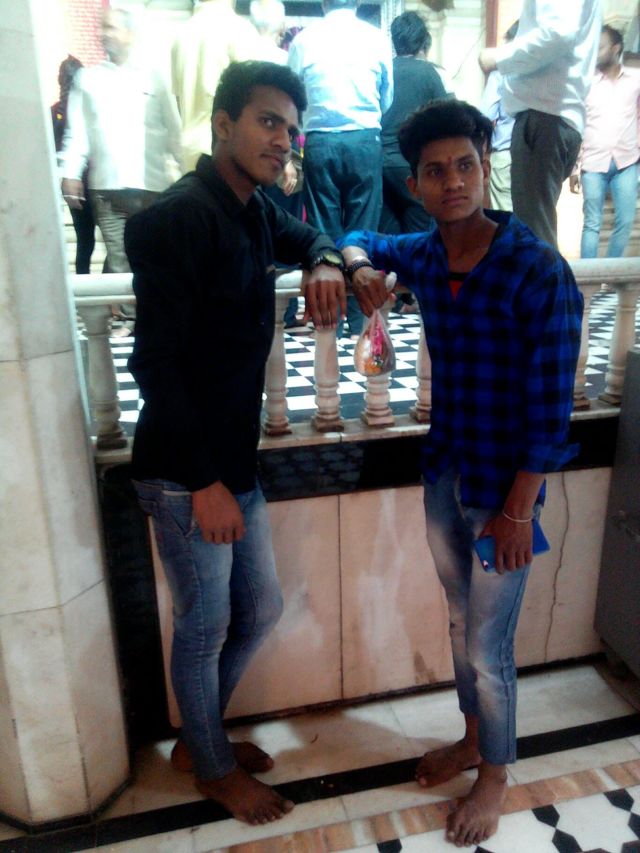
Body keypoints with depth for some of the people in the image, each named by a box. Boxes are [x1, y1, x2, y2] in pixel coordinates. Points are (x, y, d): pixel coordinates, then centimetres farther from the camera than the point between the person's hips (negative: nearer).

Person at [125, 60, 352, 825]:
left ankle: (200, 734, 45)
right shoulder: (177, 218, -17)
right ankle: (214, 768, 39)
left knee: (260, 610, 19)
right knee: (206, 627, 10)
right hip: (184, 473, -8)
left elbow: (306, 237, 30)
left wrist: (324, 264, 5)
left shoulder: (253, 211, 9)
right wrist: (204, 482, -19)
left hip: (236, 461, 9)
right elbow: (156, 362, -21)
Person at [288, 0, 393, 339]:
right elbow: (387, 100, 14)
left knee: (323, 230, 4)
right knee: (363, 229, 4)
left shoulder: (304, 38, 3)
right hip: (365, 140, 0)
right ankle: (360, 318, 6)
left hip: (320, 142, 0)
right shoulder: (377, 38, 5)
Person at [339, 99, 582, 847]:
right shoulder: (423, 255, -2)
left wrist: (517, 511, -15)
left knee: (487, 649, 9)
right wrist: (360, 267, -4)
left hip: (502, 488, -5)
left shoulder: (539, 272, -20)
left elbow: (551, 407, -17)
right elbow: (361, 239, 20)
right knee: (461, 624, 23)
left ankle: (494, 776, 38)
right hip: (443, 473, 6)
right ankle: (473, 738, 48)